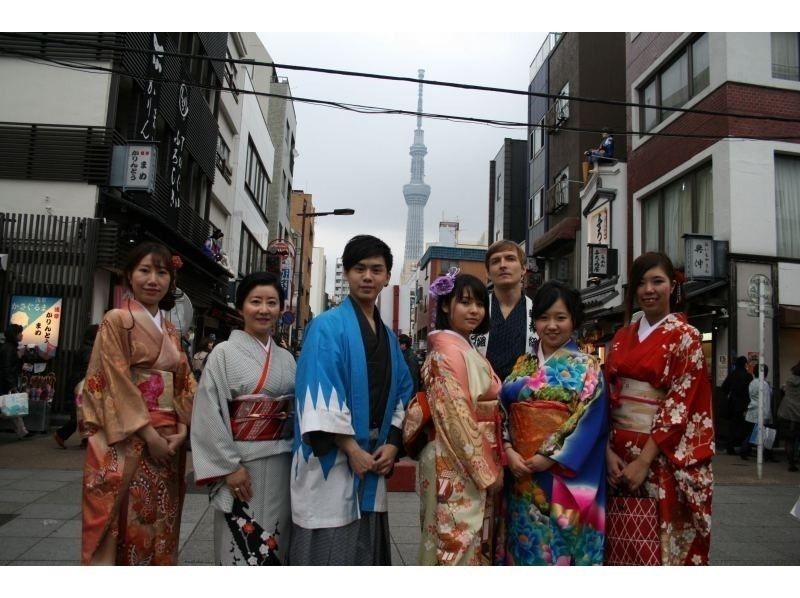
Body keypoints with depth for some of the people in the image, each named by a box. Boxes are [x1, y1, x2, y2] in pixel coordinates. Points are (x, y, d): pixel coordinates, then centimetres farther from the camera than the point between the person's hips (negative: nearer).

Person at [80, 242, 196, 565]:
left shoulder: (170, 330, 15)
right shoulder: (116, 320, -4)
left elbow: (184, 381, 12)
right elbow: (116, 383, -11)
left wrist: (181, 429, -3)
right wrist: (149, 434, -15)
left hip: (168, 440, 6)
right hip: (127, 441, -6)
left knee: (159, 524, 11)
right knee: (124, 523, -3)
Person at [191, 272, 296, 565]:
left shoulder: (286, 358, 9)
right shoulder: (224, 353, -5)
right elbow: (209, 413, -10)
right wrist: (229, 466, -14)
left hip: (282, 465, 5)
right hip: (241, 462, -4)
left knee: (274, 543, 12)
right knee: (240, 544, 2)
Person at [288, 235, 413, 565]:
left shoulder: (389, 338, 14)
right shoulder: (326, 326, -8)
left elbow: (402, 392, 15)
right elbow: (318, 393, -16)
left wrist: (392, 443, 0)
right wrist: (352, 449, -17)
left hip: (374, 460, 7)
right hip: (330, 461, -6)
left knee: (367, 550, 14)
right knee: (327, 550, 0)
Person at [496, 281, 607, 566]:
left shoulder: (586, 367, 0)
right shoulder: (522, 365, 11)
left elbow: (591, 422, -9)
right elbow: (502, 411, 7)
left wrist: (550, 459, -16)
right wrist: (508, 452, -9)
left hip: (565, 476, -3)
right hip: (521, 474, 4)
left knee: (561, 545, 3)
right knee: (524, 545, 10)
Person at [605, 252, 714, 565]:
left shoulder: (685, 337, -4)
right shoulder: (622, 337, 10)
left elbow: (679, 405, -12)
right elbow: (606, 396, 7)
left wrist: (644, 460, -16)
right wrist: (608, 450, -5)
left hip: (662, 454, -4)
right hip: (618, 450, 4)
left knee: (660, 540, 5)